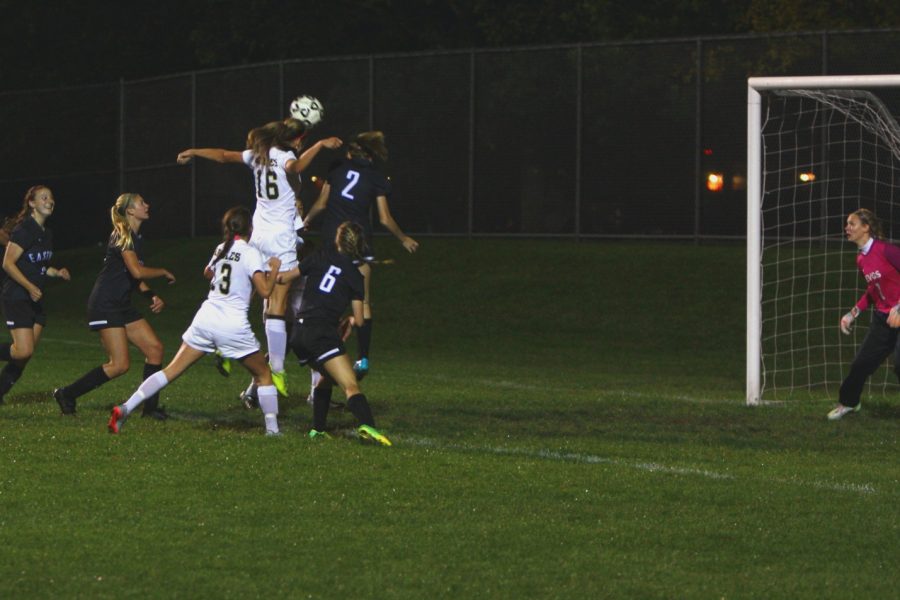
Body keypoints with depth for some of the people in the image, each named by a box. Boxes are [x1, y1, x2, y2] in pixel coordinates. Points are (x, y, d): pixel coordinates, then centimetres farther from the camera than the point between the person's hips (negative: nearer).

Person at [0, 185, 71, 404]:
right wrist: (30, 287, -24)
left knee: (24, 356, 6)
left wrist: (56, 272, 6)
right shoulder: (24, 229, -14)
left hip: (35, 300, 9)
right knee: (23, 351, -19)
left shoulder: (46, 233, 13)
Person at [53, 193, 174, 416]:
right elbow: (136, 271, -24)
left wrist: (152, 296, 8)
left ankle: (150, 406, 8)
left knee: (155, 348, 2)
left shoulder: (136, 238, 15)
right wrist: (163, 272, -8)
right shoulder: (123, 235, -14)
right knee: (120, 364, -11)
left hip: (122, 305, 10)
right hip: (105, 304, -10)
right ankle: (67, 394, -1)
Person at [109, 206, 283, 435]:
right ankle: (272, 429, 10)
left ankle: (125, 409, -5)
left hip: (206, 317, 5)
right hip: (234, 326, -5)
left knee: (171, 371, 5)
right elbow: (265, 290, -12)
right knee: (263, 374, 14)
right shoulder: (250, 253, -6)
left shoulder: (221, 249, 13)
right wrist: (274, 268, 4)